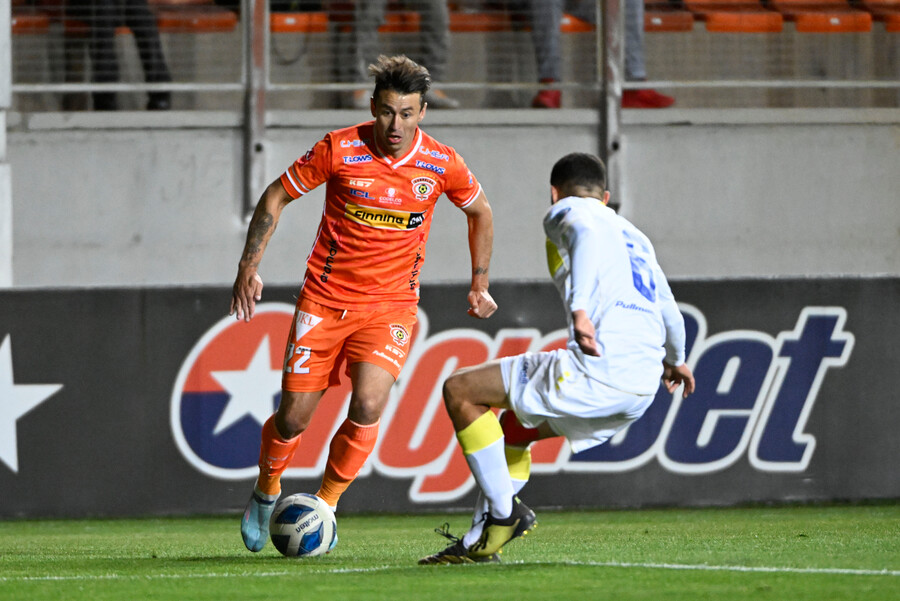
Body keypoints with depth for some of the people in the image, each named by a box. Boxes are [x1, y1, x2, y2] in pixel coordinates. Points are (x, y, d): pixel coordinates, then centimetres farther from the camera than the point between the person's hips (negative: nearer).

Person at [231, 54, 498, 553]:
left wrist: (479, 285, 13)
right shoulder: (339, 150, -12)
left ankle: (325, 504, -4)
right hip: (325, 300, 0)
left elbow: (479, 212, 14)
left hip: (391, 305, 0)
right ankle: (266, 493, 30)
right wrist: (248, 268, -6)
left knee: (368, 404, -23)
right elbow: (276, 197, 1)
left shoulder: (442, 165, -7)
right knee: (293, 418, -2)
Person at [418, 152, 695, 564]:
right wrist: (674, 360, 58)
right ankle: (479, 542, 23)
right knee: (512, 424, 28)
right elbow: (669, 310, 37)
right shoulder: (634, 235, 29)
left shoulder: (565, 211, 8)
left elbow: (588, 234, -18)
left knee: (460, 390, 1)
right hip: (641, 389, 8)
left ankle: (503, 514, -1)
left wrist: (580, 309, -32)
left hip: (597, 372, -8)